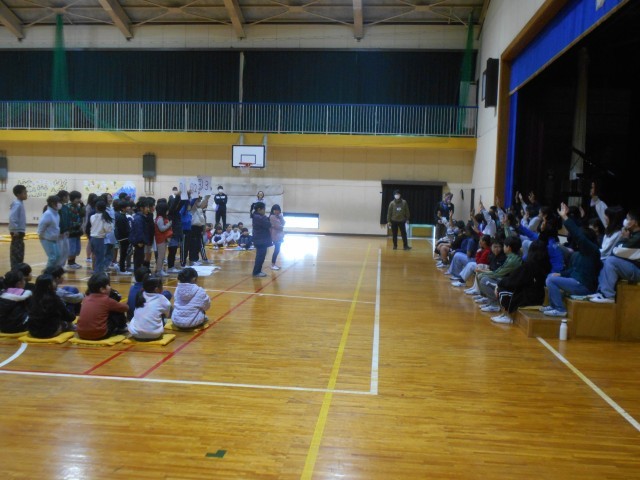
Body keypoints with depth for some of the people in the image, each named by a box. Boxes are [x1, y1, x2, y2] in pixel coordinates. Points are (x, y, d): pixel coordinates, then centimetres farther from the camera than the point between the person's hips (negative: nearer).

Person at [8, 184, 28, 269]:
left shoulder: (20, 203, 13)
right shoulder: (17, 204, -16)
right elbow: (12, 218, -26)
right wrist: (15, 231, -23)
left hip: (19, 232, 10)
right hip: (17, 232, -10)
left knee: (18, 253, 15)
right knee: (17, 253, -6)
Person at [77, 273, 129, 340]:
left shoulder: (86, 298, 8)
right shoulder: (107, 300, -6)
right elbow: (126, 307, 6)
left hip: (82, 333, 6)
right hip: (99, 334, -6)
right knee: (117, 311, 9)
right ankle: (121, 328, 28)